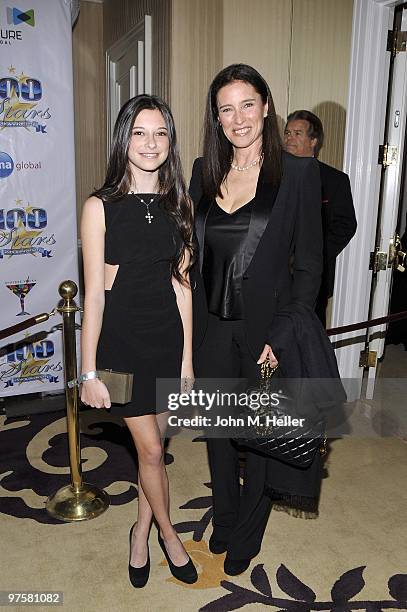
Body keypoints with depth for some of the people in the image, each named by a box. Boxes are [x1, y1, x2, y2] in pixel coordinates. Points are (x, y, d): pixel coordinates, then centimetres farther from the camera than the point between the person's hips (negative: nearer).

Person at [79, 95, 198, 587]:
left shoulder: (177, 205, 2)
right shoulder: (101, 207, -10)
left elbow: (181, 284, 4)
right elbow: (94, 293, -10)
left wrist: (187, 356, 3)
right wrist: (89, 372, -9)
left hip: (168, 337, 4)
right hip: (123, 340, -4)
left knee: (154, 444, 15)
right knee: (150, 450, 6)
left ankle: (140, 533, 38)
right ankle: (167, 533, 33)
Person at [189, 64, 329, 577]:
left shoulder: (298, 172, -7)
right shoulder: (203, 171, 5)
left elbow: (308, 265, -8)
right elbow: (195, 255, 8)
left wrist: (282, 337, -14)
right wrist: (191, 327, 4)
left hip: (267, 329, -4)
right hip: (213, 328, 4)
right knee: (219, 431, 19)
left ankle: (247, 538, 39)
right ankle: (223, 522, 45)